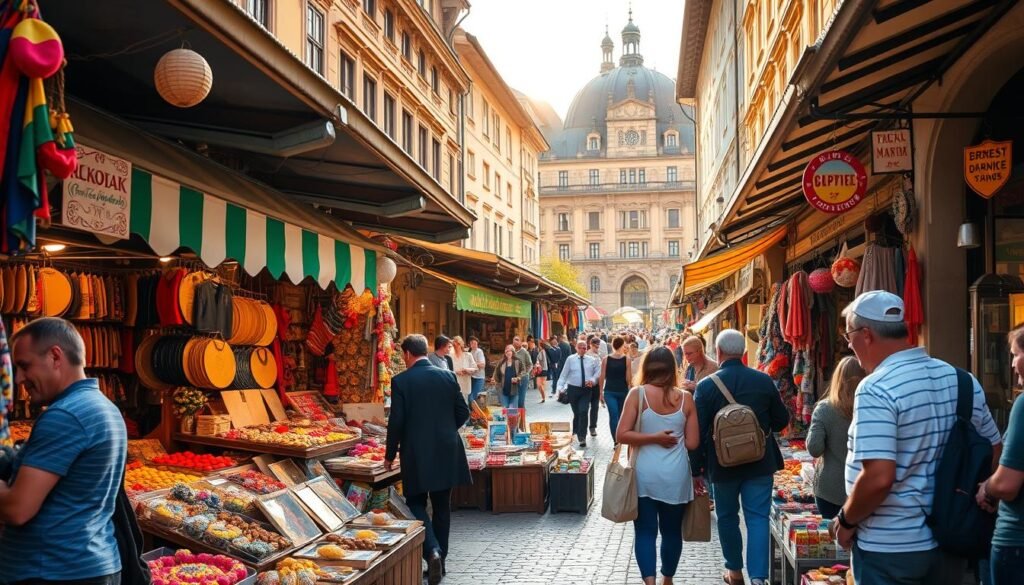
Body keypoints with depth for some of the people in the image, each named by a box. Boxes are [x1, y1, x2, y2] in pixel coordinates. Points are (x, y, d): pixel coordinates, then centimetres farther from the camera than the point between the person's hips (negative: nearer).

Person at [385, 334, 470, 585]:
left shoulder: (401, 381, -9)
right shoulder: (447, 376, 1)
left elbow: (396, 421, -10)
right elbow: (463, 412, 5)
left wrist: (390, 455, 2)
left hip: (417, 453, -4)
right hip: (447, 451, 4)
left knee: (416, 503, 8)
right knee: (441, 506, 14)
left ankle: (432, 551, -13)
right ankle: (440, 559, 21)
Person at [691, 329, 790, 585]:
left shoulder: (706, 385, -11)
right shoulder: (764, 381, -5)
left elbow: (697, 431, -8)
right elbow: (782, 420, 6)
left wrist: (696, 468, 2)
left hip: (723, 464, -1)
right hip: (760, 463, 1)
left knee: (727, 517, 16)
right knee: (758, 517, 5)